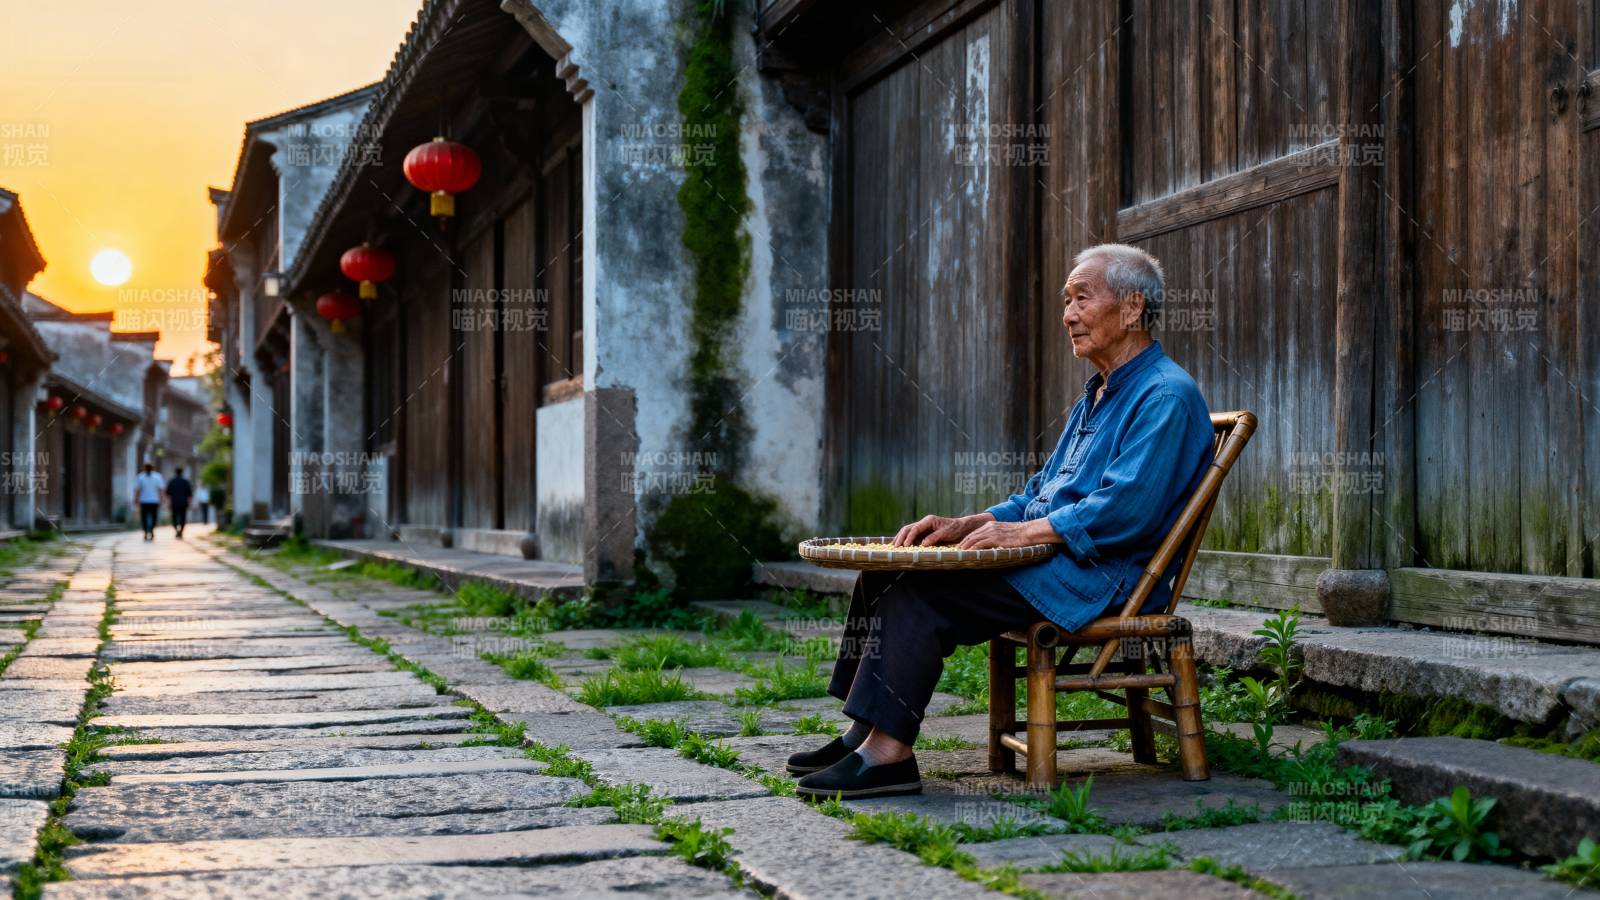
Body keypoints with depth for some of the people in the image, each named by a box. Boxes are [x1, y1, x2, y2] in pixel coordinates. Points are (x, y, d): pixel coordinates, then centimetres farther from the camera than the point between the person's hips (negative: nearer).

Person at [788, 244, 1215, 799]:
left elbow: (1127, 508, -23)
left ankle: (888, 751, -23)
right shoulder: (1098, 396, 23)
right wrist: (968, 526, 8)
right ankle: (865, 733, -3)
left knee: (919, 590, -23)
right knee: (885, 571, -1)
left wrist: (1022, 532, -20)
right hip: (1050, 561, 10)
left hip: (1098, 576, -10)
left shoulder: (1166, 396, -10)